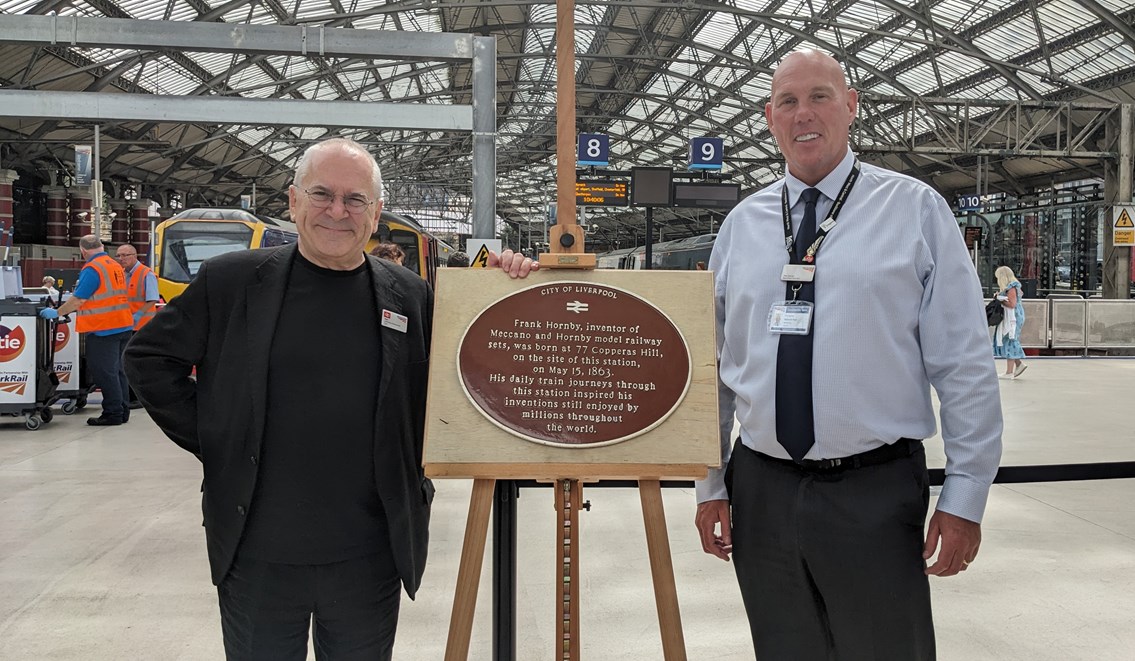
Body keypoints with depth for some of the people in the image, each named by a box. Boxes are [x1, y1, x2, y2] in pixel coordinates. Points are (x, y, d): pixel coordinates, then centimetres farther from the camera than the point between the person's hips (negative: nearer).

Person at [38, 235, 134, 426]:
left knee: (104, 372, -2)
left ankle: (113, 413, 0)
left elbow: (78, 300, -13)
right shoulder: (116, 266, 13)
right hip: (123, 326, 8)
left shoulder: (92, 269, -13)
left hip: (103, 329, -8)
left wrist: (56, 313, -2)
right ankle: (122, 411, 17)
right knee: (116, 370, 14)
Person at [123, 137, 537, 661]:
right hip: (258, 557, 0)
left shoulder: (412, 297, 1)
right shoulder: (231, 281, -2)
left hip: (369, 559, 1)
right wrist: (208, 439, -1)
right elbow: (149, 357, 6)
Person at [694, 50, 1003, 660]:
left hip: (876, 494, -3)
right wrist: (710, 485, 9)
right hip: (760, 492, 3)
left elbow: (965, 364, -3)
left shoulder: (915, 209, -1)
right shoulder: (741, 225, 8)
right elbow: (715, 364, 10)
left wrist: (965, 497, -6)